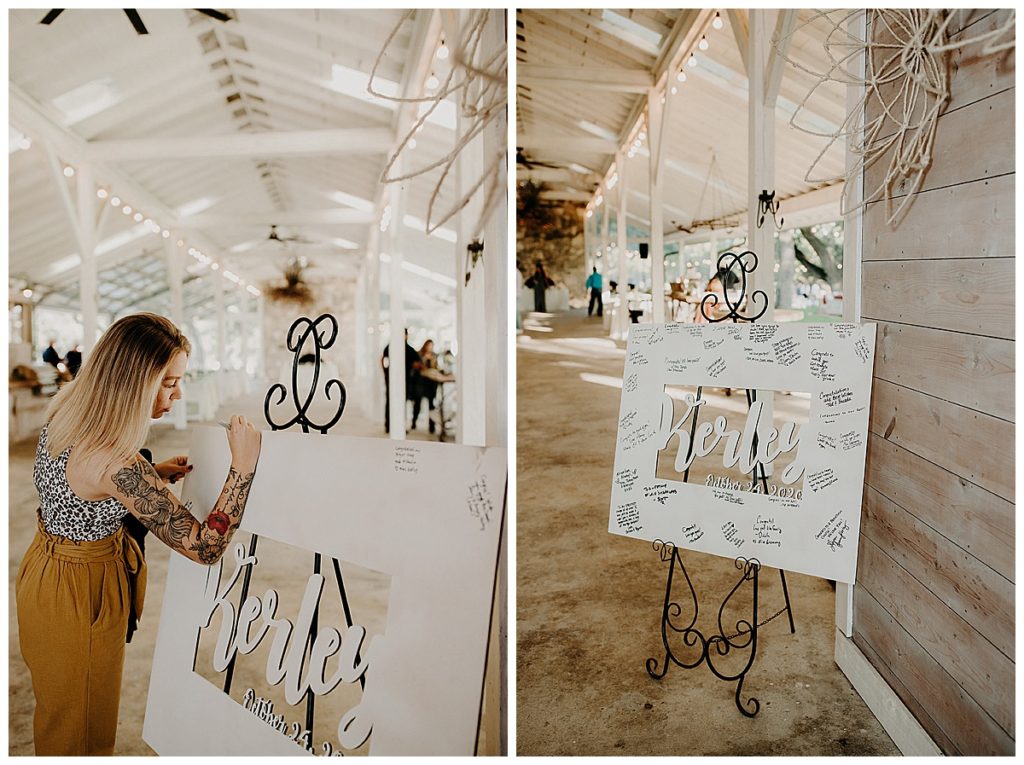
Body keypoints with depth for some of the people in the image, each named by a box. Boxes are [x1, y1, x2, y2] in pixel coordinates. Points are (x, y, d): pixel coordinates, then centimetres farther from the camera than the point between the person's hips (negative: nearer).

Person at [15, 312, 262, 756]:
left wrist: (154, 475, 2)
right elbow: (205, 547, -32)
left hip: (46, 566, 8)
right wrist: (243, 465, -29)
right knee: (80, 729, 19)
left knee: (60, 713, 32)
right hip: (79, 597, -8)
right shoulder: (117, 464, -37)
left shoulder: (65, 413, -10)